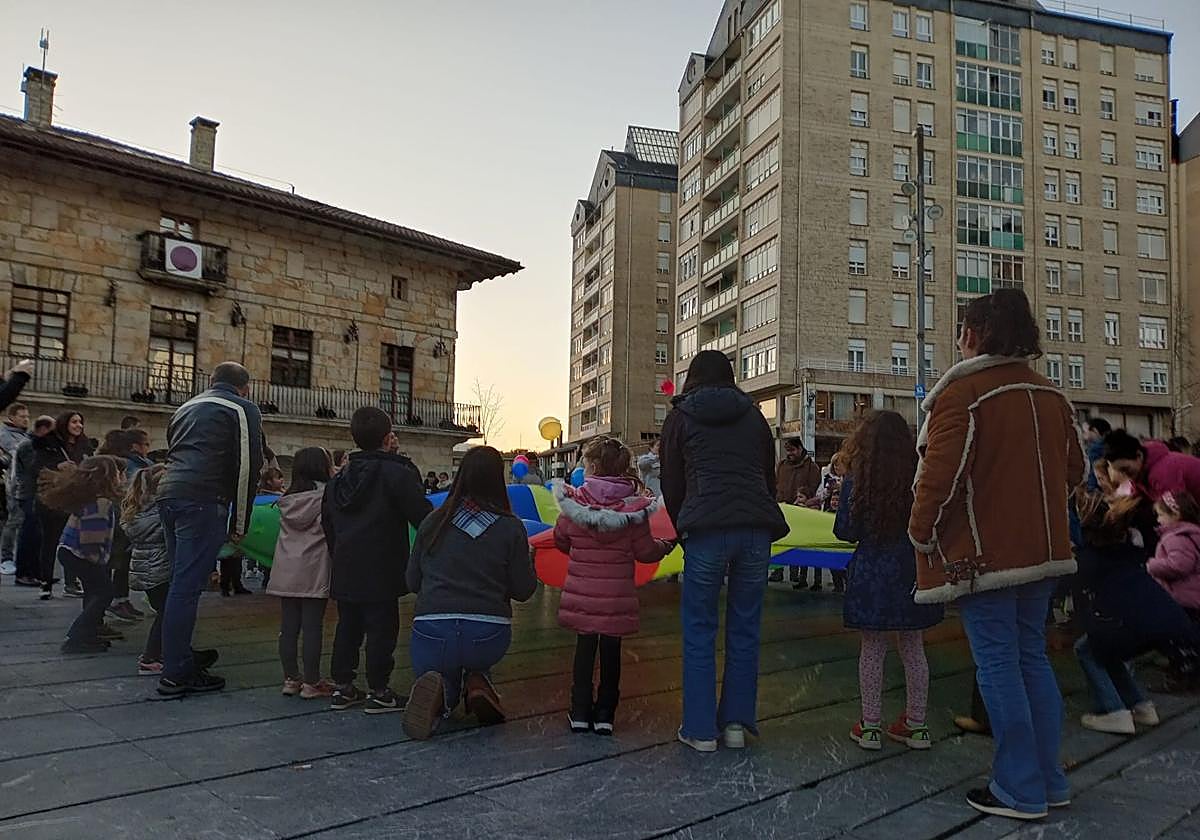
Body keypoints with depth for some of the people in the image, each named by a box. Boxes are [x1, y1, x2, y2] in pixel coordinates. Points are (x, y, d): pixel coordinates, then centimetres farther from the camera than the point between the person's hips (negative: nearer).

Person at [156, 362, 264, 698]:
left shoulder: (187, 408, 28)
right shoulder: (243, 409, 5)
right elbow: (248, 467, -2)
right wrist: (239, 524, 3)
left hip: (168, 494, 8)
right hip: (203, 500, -8)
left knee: (182, 583, 15)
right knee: (187, 587, -7)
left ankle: (181, 662, 20)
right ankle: (176, 675, -4)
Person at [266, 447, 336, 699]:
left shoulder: (286, 499, 12)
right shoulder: (326, 495, -6)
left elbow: (286, 531, 15)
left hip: (286, 573, 6)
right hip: (314, 572, -6)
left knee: (288, 626, 8)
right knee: (313, 626, -1)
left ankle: (290, 678, 15)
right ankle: (311, 682, 3)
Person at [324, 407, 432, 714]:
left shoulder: (338, 479, 14)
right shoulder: (398, 473, -11)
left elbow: (328, 524, 20)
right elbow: (423, 516, -16)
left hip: (344, 571, 7)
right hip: (380, 572, -7)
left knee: (347, 626, 15)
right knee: (381, 628, 1)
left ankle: (343, 687, 21)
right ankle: (378, 692, 5)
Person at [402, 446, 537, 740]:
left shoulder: (433, 523, 2)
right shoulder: (511, 528, -4)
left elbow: (412, 582, 9)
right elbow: (524, 591, 1)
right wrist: (528, 559, 20)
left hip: (432, 632, 0)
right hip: (488, 637, 0)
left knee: (446, 691, 26)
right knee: (475, 664, 36)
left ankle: (439, 692, -10)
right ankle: (477, 682, 1)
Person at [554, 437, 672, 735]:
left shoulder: (573, 503, -6)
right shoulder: (633, 507, -9)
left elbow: (560, 539, 9)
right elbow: (645, 551, -5)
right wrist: (665, 547, 16)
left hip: (582, 591, 1)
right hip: (617, 593, -1)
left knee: (585, 646, 13)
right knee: (611, 649, 11)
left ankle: (580, 712, 15)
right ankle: (605, 714, 16)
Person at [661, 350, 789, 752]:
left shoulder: (681, 417, 12)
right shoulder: (753, 415, 20)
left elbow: (671, 484, 12)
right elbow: (769, 475, 20)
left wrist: (682, 529, 24)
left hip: (705, 528, -3)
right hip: (757, 529, 3)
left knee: (699, 632, 6)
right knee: (745, 630, 11)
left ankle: (700, 729, 9)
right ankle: (737, 723, 16)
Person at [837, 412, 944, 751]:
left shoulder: (855, 482, -8)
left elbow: (845, 532, -5)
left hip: (871, 572, -2)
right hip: (913, 571, 2)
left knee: (872, 649, 8)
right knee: (913, 648, 13)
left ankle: (870, 726, 14)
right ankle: (916, 725, 21)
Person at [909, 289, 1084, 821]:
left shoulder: (961, 391, -14)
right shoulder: (1050, 394, 9)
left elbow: (940, 473, -19)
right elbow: (1074, 469, 16)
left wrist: (922, 534, -5)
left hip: (981, 553, -7)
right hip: (1040, 551, 7)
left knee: (998, 664, 1)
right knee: (1033, 659, 16)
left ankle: (1019, 791, 8)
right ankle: (1049, 780, 24)